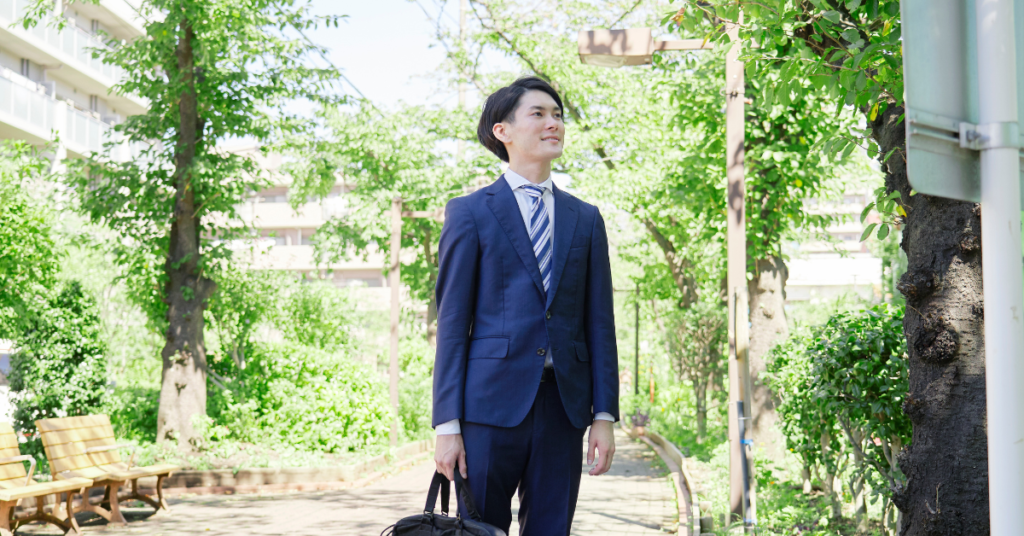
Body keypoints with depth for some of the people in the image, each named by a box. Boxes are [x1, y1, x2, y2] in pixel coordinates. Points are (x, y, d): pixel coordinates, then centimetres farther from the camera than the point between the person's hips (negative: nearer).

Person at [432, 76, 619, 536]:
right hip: (493, 400, -3)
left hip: (563, 404, 3)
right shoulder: (470, 213, 4)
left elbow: (599, 321, 11)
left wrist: (604, 415, 3)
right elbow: (452, 322, 0)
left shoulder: (585, 219, 14)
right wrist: (447, 425, -7)